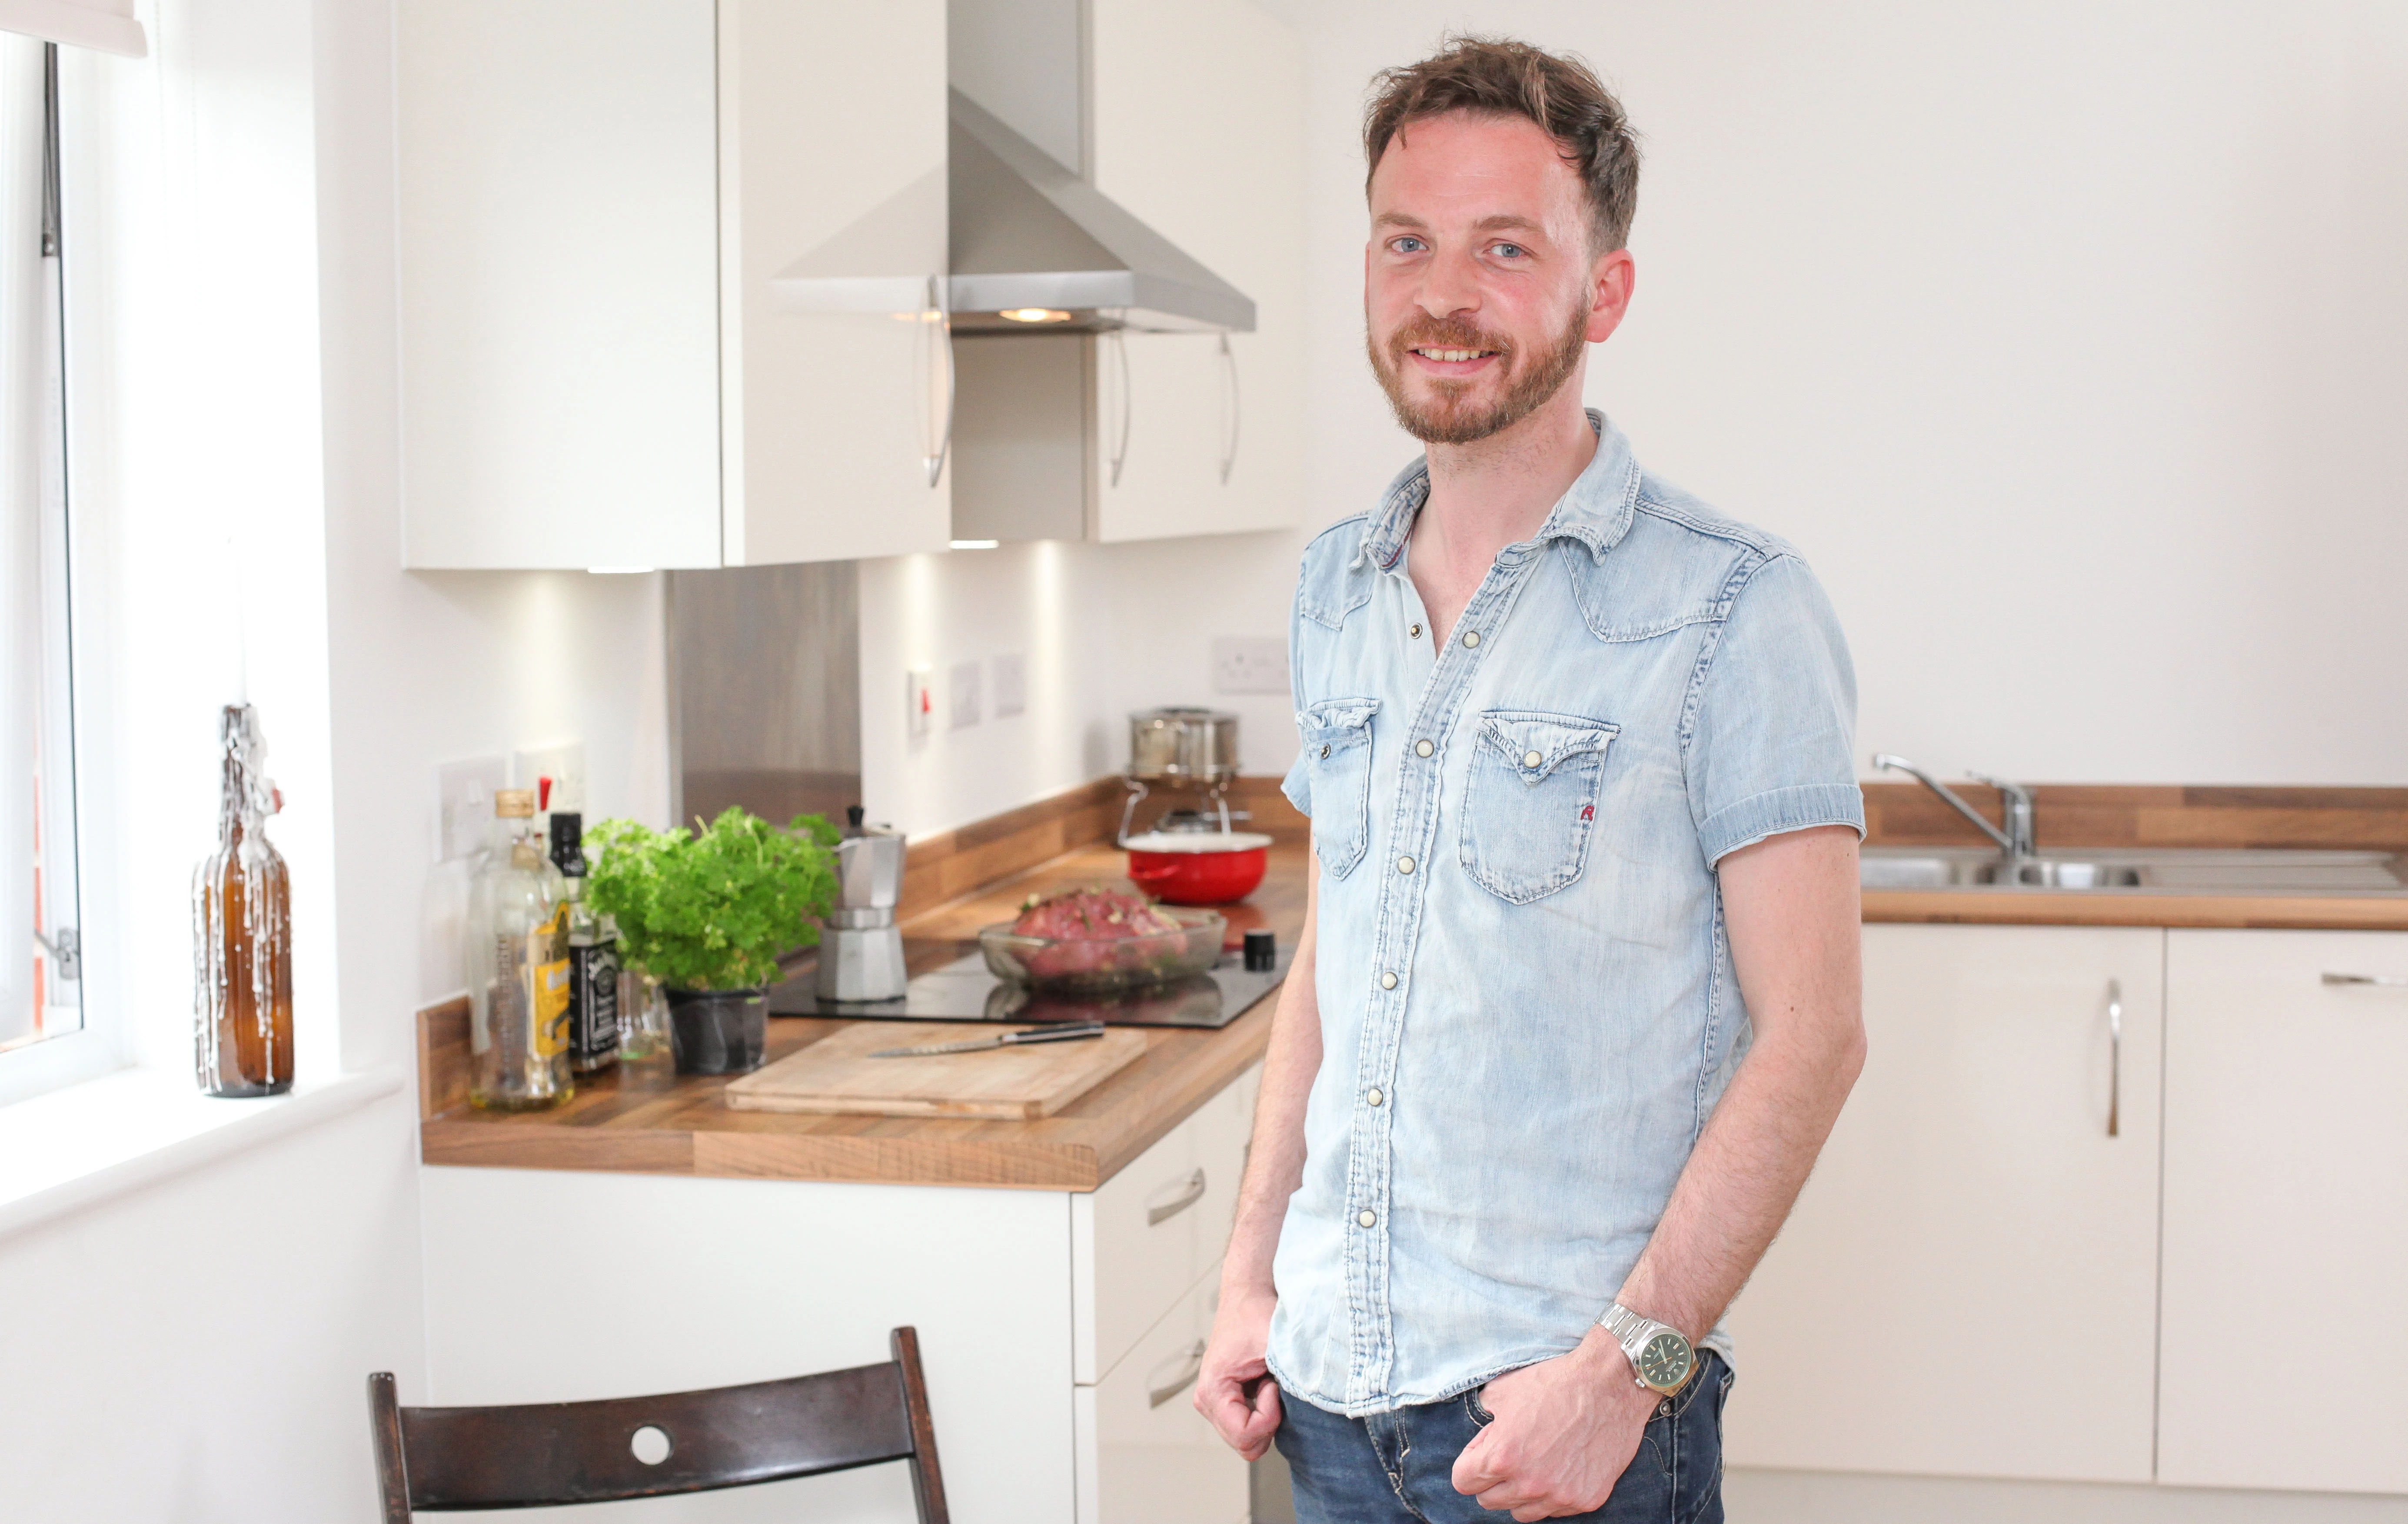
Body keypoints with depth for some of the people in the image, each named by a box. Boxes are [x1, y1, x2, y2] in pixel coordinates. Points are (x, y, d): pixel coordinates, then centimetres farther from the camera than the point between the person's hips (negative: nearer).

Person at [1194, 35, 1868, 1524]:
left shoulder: (1732, 607, -11)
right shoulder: (1336, 591, 7)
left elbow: (1809, 1035, -14)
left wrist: (1628, 1363, -19)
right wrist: (1253, 1273, 8)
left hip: (1574, 1399, -5)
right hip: (1328, 1377, 6)